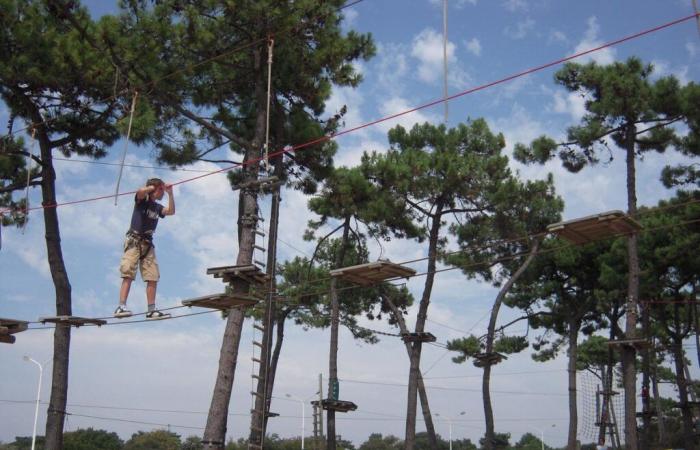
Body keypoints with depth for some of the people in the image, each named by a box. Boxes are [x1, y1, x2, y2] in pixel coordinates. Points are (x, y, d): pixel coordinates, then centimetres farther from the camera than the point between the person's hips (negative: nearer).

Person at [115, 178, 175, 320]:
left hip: (148, 244, 7)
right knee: (128, 275, -17)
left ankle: (151, 310, 0)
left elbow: (171, 211, 3)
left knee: (153, 277, -1)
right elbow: (141, 191, -21)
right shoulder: (142, 200, 2)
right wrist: (153, 186, -4)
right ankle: (121, 307, -25)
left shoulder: (157, 207, 19)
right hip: (134, 242, -7)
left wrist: (170, 194, 0)